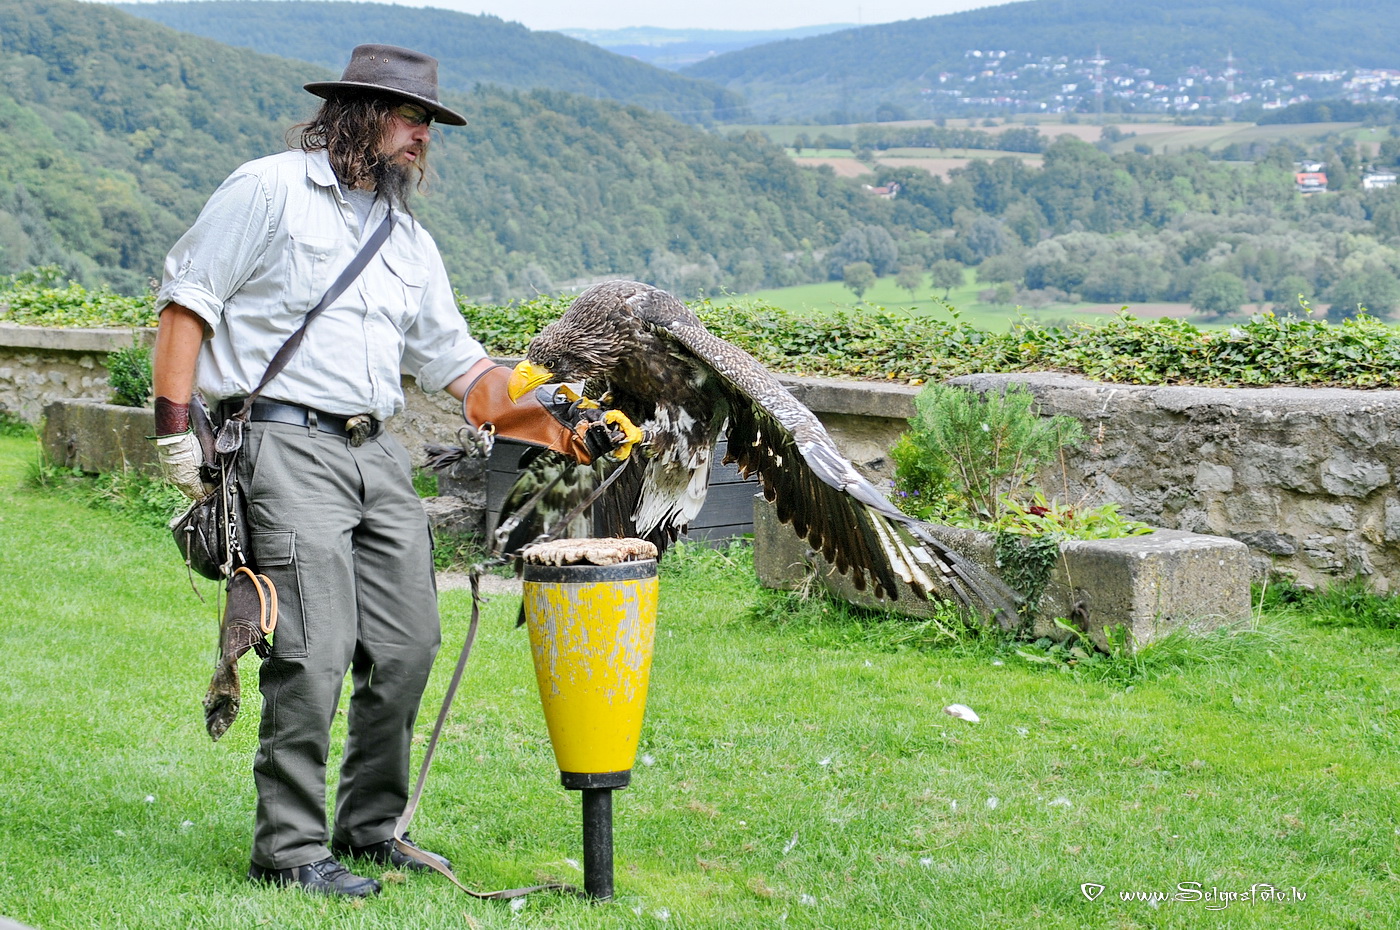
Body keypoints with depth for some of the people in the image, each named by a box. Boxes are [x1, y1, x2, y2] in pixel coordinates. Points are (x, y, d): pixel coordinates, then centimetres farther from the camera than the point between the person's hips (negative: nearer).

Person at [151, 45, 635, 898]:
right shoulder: (270, 190, 1)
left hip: (380, 455, 7)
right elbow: (187, 299, -2)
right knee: (316, 649, -13)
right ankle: (290, 849, -3)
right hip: (288, 444, -7)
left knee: (408, 648, 5)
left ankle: (369, 829, 21)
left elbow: (462, 370, 19)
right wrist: (175, 432, -9)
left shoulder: (410, 240, 21)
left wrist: (558, 427, 6)